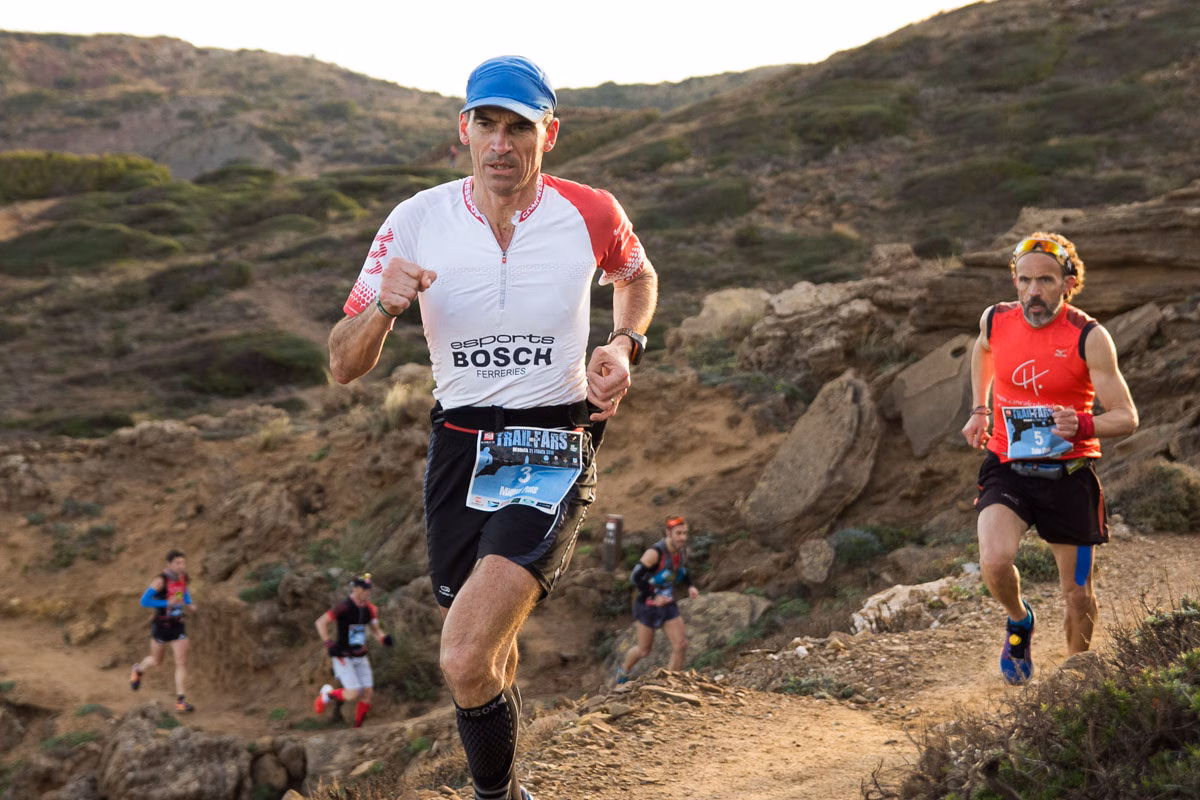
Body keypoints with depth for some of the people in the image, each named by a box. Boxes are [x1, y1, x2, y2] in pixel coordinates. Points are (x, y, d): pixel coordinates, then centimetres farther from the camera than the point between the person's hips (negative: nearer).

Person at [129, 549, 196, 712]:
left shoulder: (183, 576, -2)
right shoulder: (160, 580, -22)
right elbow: (144, 602, -25)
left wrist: (189, 604, 2)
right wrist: (167, 603, -32)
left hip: (178, 626, 4)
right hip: (161, 626, -4)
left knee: (182, 662, -7)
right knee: (156, 661, 16)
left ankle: (180, 701, -3)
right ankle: (138, 670, 50)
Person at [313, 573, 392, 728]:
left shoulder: (370, 609, 1)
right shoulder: (344, 608, -19)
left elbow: (376, 631, 11)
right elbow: (321, 622, -15)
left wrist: (384, 638, -11)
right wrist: (328, 643, -22)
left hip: (360, 656, 6)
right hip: (343, 657, -6)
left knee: (368, 693, -1)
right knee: (353, 694, -15)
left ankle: (357, 727, 14)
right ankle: (328, 693, 14)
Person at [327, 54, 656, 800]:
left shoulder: (590, 214, -6)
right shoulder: (418, 221, -5)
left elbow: (637, 277, 19)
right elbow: (344, 366, -1)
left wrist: (624, 345, -1)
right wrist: (383, 306, -22)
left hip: (554, 449, -3)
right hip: (459, 449, 3)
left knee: (466, 660, -22)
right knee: (490, 656, 15)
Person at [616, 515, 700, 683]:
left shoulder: (683, 550, -4)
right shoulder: (656, 552, -27)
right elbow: (635, 576, -25)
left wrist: (690, 587, -1)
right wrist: (653, 597, -25)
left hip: (668, 605, 6)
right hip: (647, 606, -6)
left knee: (681, 645, -6)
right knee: (644, 650, 8)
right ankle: (624, 670, 40)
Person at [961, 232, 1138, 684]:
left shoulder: (1089, 337, -12)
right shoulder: (996, 320, -3)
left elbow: (1126, 418, -12)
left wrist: (1082, 425, -32)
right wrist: (979, 411, 18)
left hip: (1067, 475, -1)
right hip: (1007, 469, 2)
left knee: (1077, 594, 4)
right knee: (994, 563, -24)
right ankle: (1019, 621, 11)